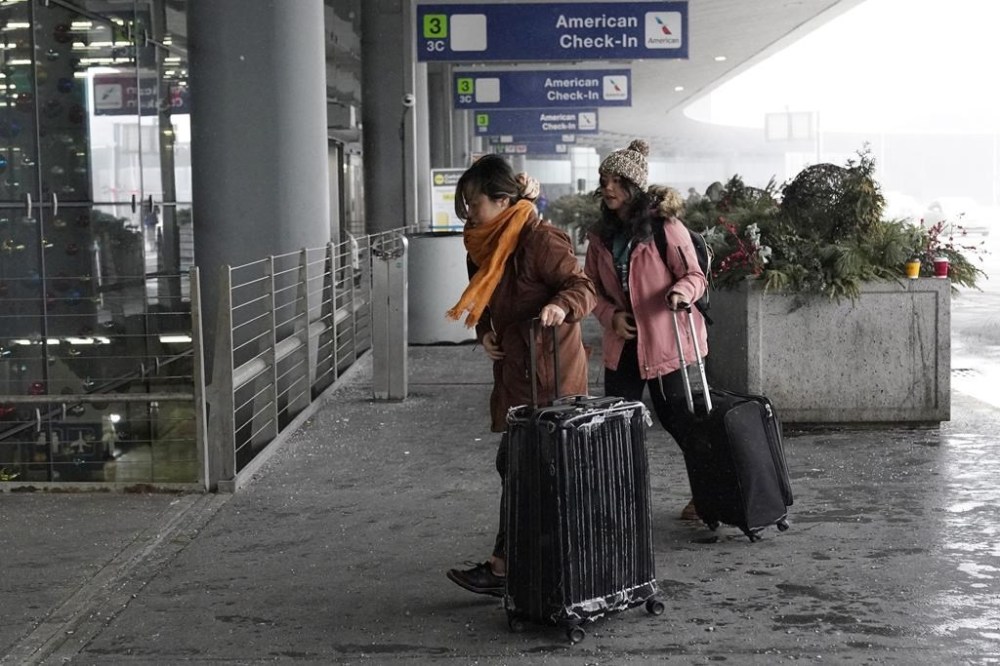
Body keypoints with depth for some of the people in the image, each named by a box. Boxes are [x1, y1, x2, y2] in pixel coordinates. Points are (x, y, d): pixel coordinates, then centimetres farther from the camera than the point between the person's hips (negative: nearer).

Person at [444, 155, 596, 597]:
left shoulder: (541, 239, -16)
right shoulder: (486, 244, 12)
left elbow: (583, 286, -18)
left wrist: (561, 306, -38)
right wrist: (485, 333, 5)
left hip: (546, 371, -9)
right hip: (513, 368, 9)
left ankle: (504, 566, -3)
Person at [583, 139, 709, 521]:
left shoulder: (665, 225, -10)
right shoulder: (601, 234, 8)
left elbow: (695, 275, -9)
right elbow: (591, 286, 13)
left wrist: (682, 290, -31)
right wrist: (611, 315, -5)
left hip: (662, 339, -5)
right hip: (622, 342, 5)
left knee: (673, 416, 2)